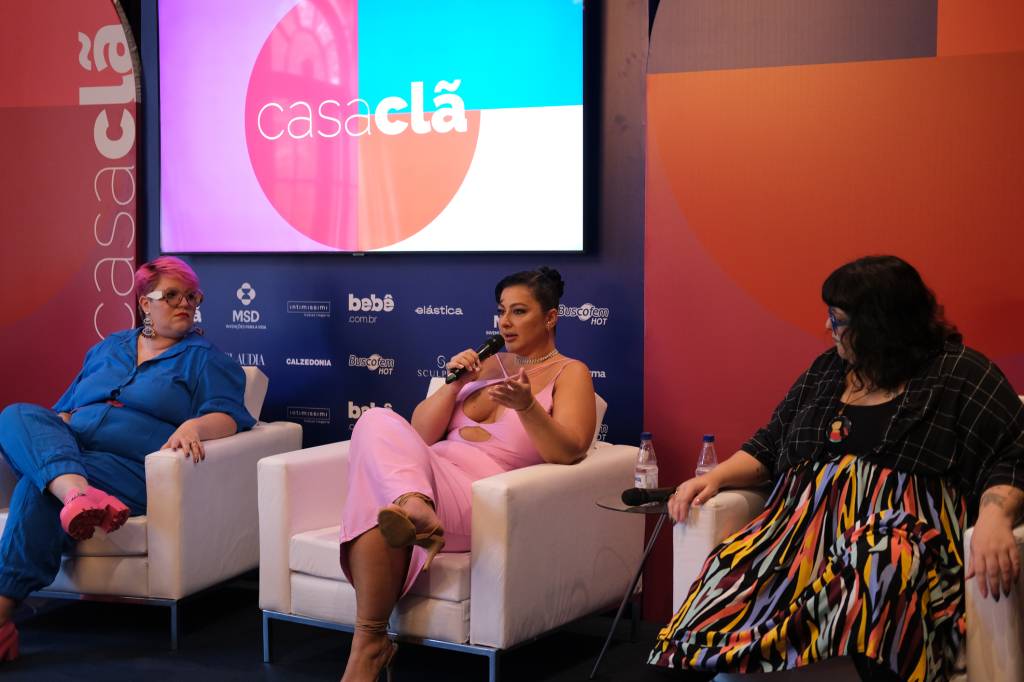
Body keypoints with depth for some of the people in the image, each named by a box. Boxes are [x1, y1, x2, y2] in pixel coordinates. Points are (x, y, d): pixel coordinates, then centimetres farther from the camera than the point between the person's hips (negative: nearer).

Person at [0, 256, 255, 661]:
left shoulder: (202, 358, 11)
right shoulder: (107, 349, 25)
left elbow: (229, 417, -4)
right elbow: (64, 409, 27)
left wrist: (194, 426, -27)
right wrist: (52, 429, 2)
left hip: (132, 467, -5)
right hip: (64, 449, 5)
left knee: (37, 487, -30)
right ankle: (77, 493, -49)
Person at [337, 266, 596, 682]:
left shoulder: (569, 373, 10)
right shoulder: (485, 363, 26)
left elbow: (568, 452, -9)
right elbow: (420, 437, 19)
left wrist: (526, 405, -27)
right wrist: (454, 384, 3)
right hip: (428, 476, 6)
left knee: (378, 498, -33)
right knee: (378, 421, -28)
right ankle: (415, 509, -51)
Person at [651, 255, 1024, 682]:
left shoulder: (959, 374, 6)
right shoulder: (827, 369, 22)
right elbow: (770, 444, 27)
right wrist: (716, 478, 9)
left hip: (904, 534, -4)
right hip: (803, 523, 5)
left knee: (872, 580, -42)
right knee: (731, 577, -29)